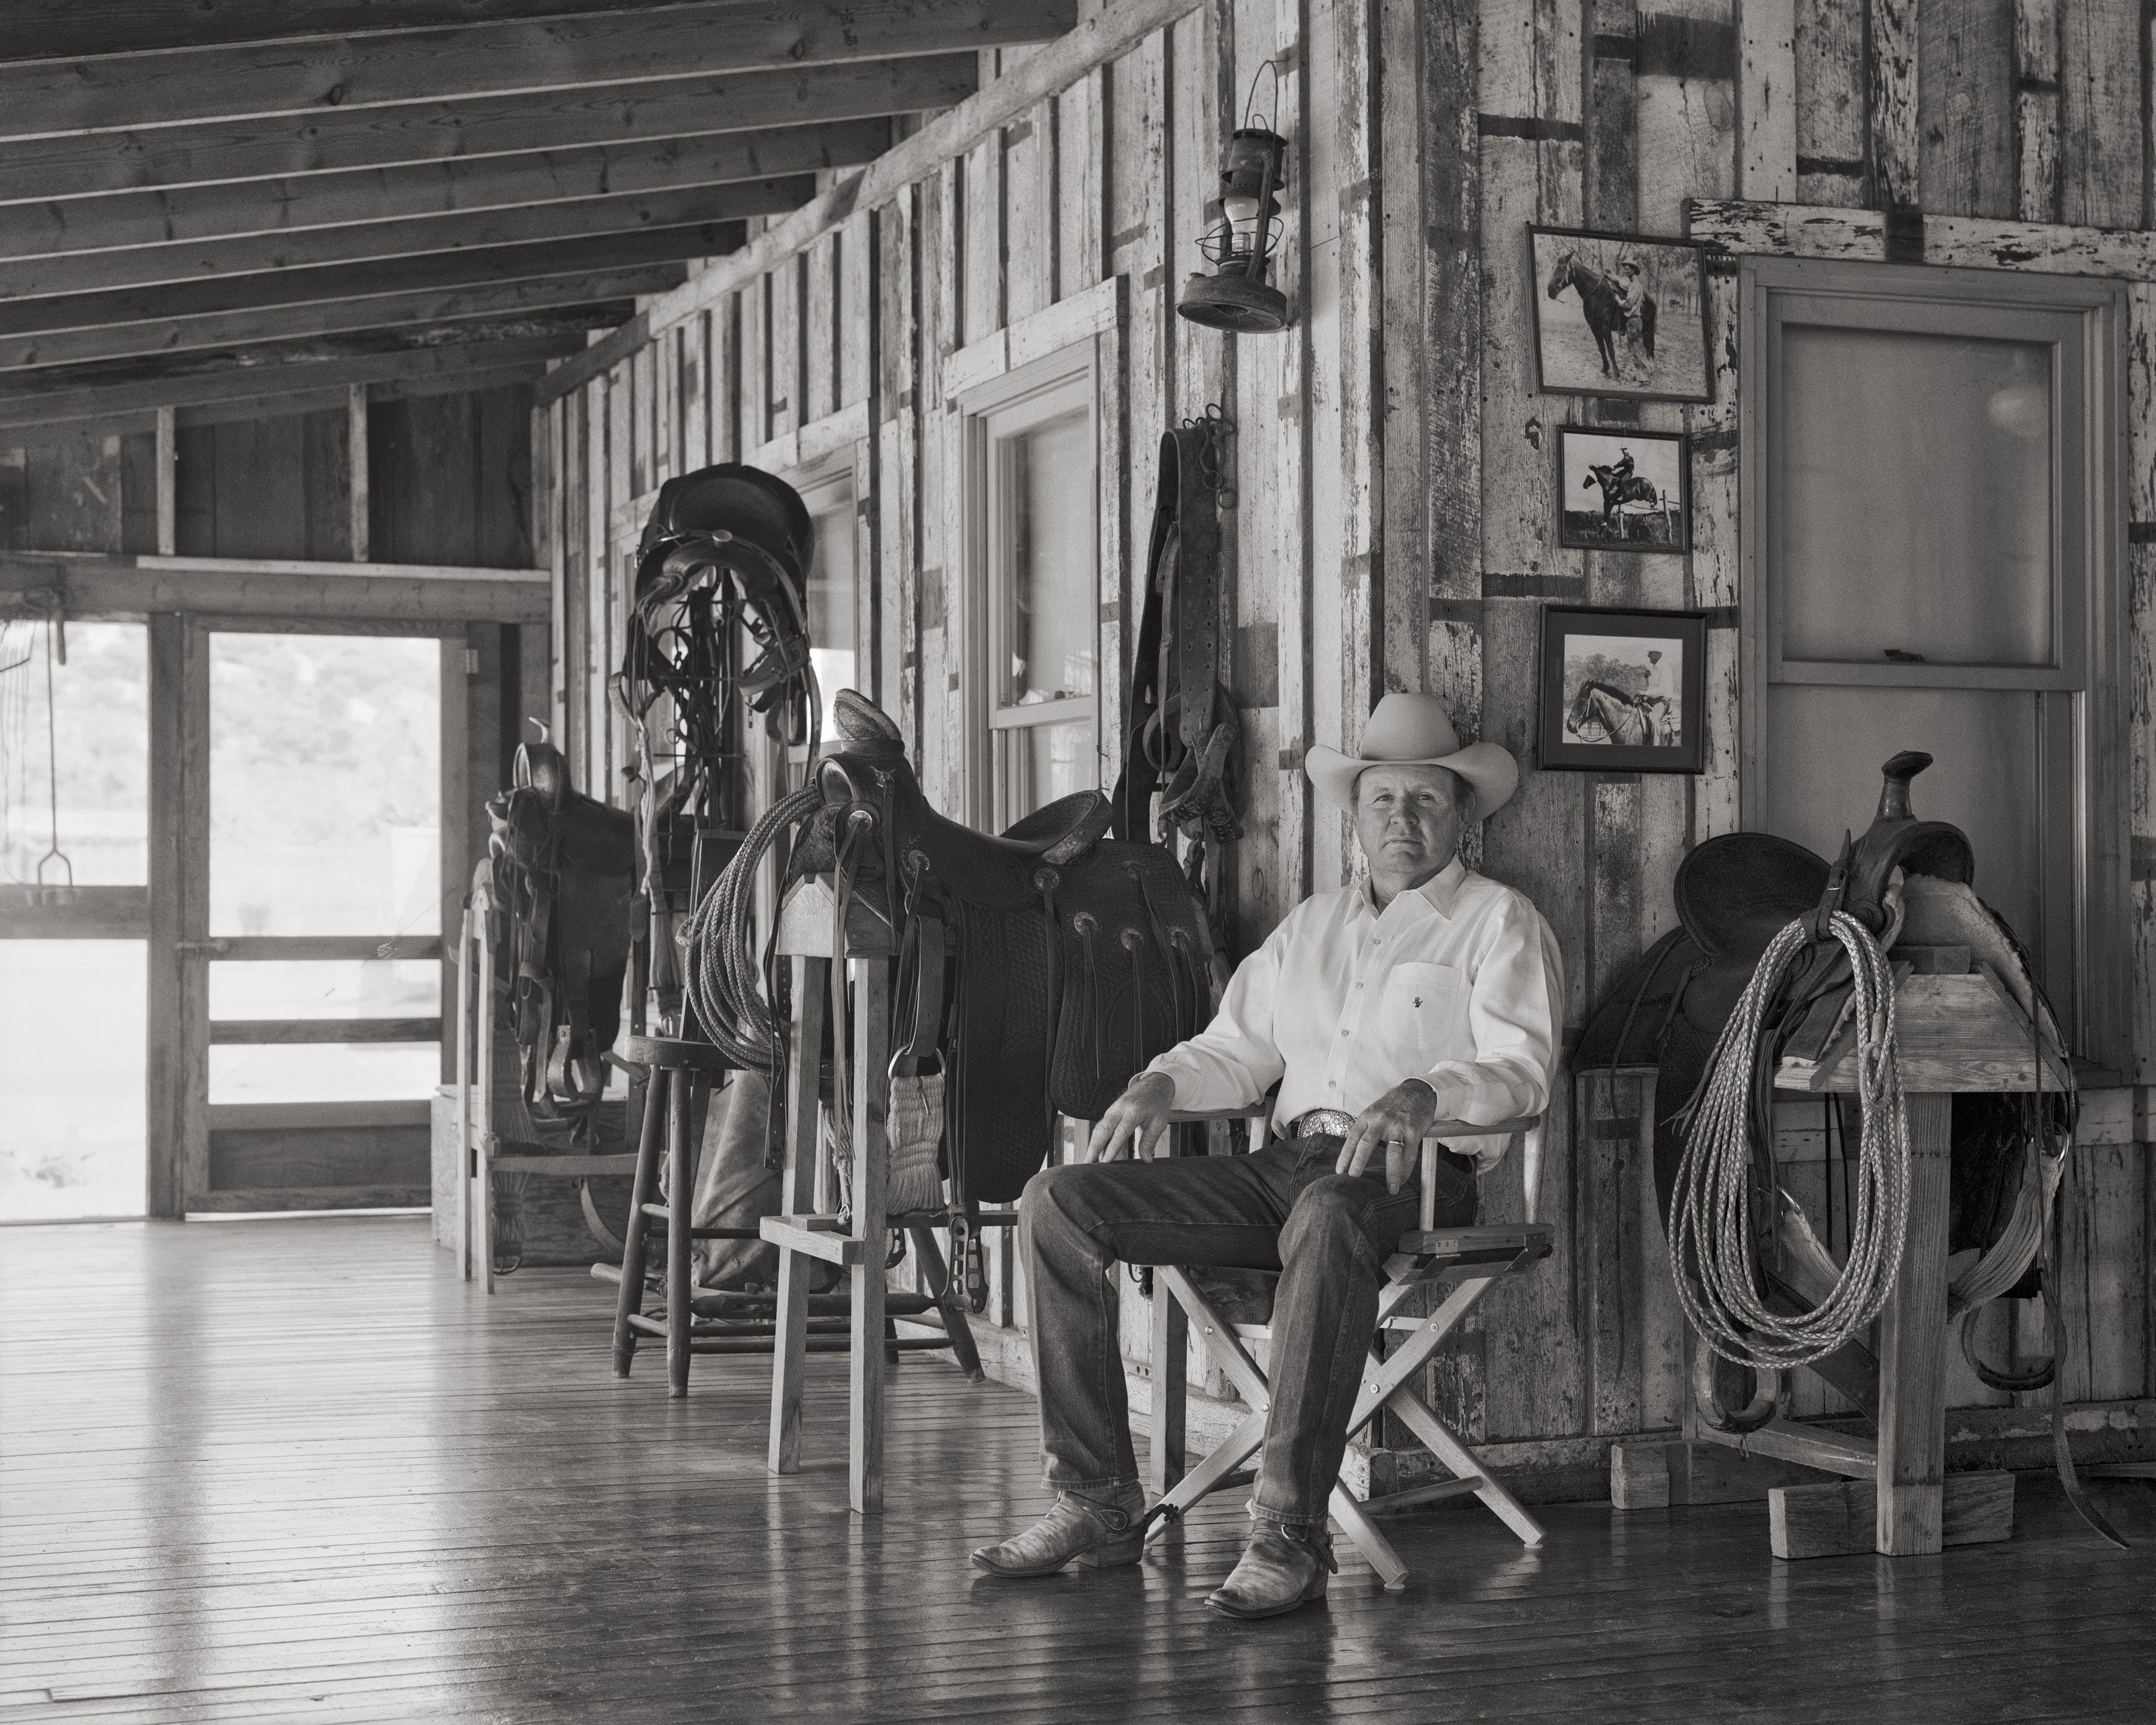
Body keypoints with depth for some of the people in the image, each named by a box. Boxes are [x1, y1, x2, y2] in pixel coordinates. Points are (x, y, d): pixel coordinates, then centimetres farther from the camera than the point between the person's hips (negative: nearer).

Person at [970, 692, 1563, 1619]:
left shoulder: (1499, 923, 7)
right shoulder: (1313, 922, 26)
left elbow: (1520, 1068, -7)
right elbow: (1238, 1049, 26)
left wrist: (1423, 1094, -27)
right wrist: (1163, 1082, 5)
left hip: (1413, 1176, -6)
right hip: (1287, 1160, 6)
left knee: (1328, 1216, -44)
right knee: (1058, 1202, -10)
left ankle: (1290, 1533, -40)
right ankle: (1098, 1501, -11)